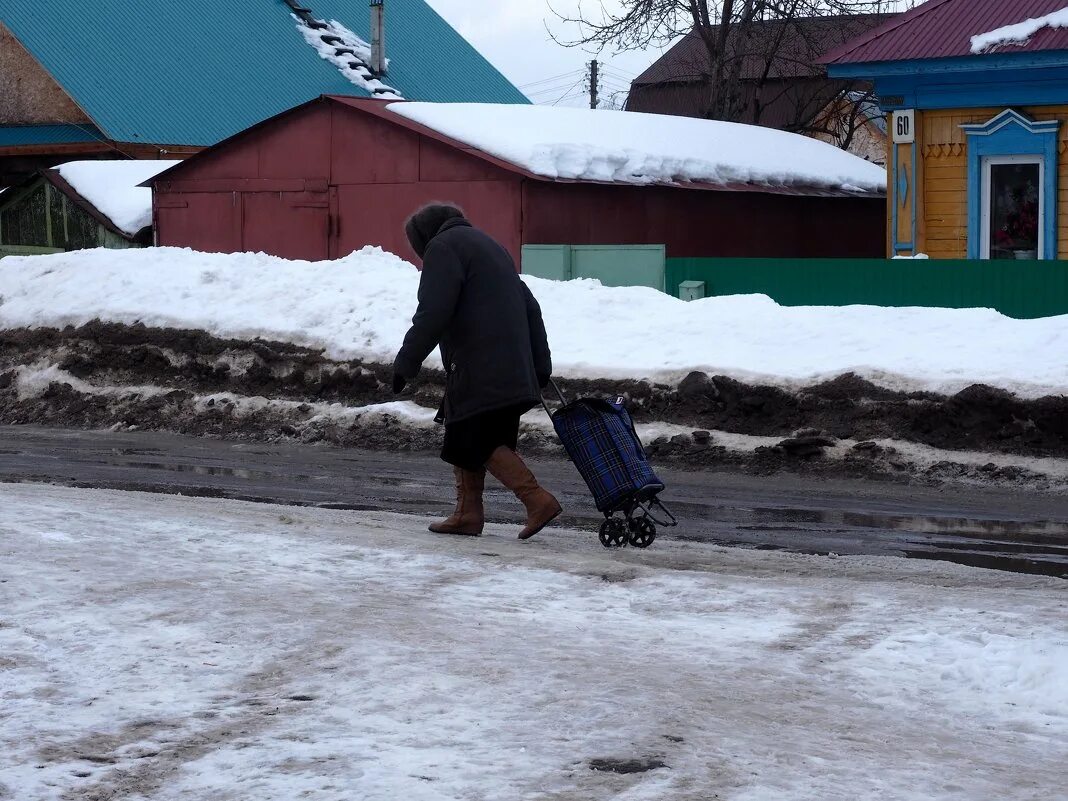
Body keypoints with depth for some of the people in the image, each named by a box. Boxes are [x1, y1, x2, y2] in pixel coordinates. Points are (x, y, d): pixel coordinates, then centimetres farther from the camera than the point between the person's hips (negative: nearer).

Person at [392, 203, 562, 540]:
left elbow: (433, 313, -15)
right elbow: (530, 307, 23)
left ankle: (538, 500, -14)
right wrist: (540, 365, 22)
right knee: (464, 439, 14)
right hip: (511, 370, 9)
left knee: (476, 442, -8)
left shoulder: (443, 247, -2)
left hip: (478, 370, -9)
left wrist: (406, 362, -13)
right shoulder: (488, 245, 27)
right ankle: (468, 513, 13)